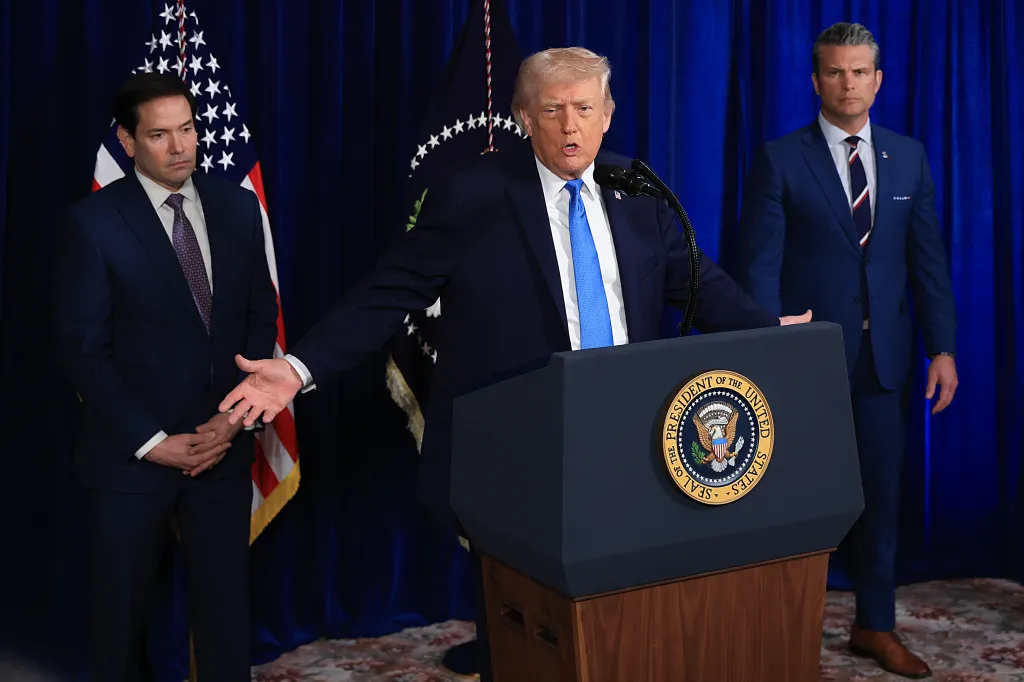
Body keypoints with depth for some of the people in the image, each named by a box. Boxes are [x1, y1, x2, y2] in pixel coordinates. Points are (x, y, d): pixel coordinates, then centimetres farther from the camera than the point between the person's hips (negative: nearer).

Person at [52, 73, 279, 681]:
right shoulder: (94, 222, -9)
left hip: (222, 443, 3)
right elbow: (83, 349, -10)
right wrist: (152, 442, -13)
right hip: (131, 454, -3)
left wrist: (235, 416, -6)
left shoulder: (238, 207, 3)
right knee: (123, 607, 14)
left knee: (226, 600, 11)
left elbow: (261, 316, 5)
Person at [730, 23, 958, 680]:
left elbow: (928, 259, 8)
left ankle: (876, 626, 25)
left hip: (884, 355, 4)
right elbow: (759, 264, -7)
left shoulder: (909, 157, 8)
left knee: (882, 495, 10)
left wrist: (943, 348, 3)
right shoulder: (780, 159, -4)